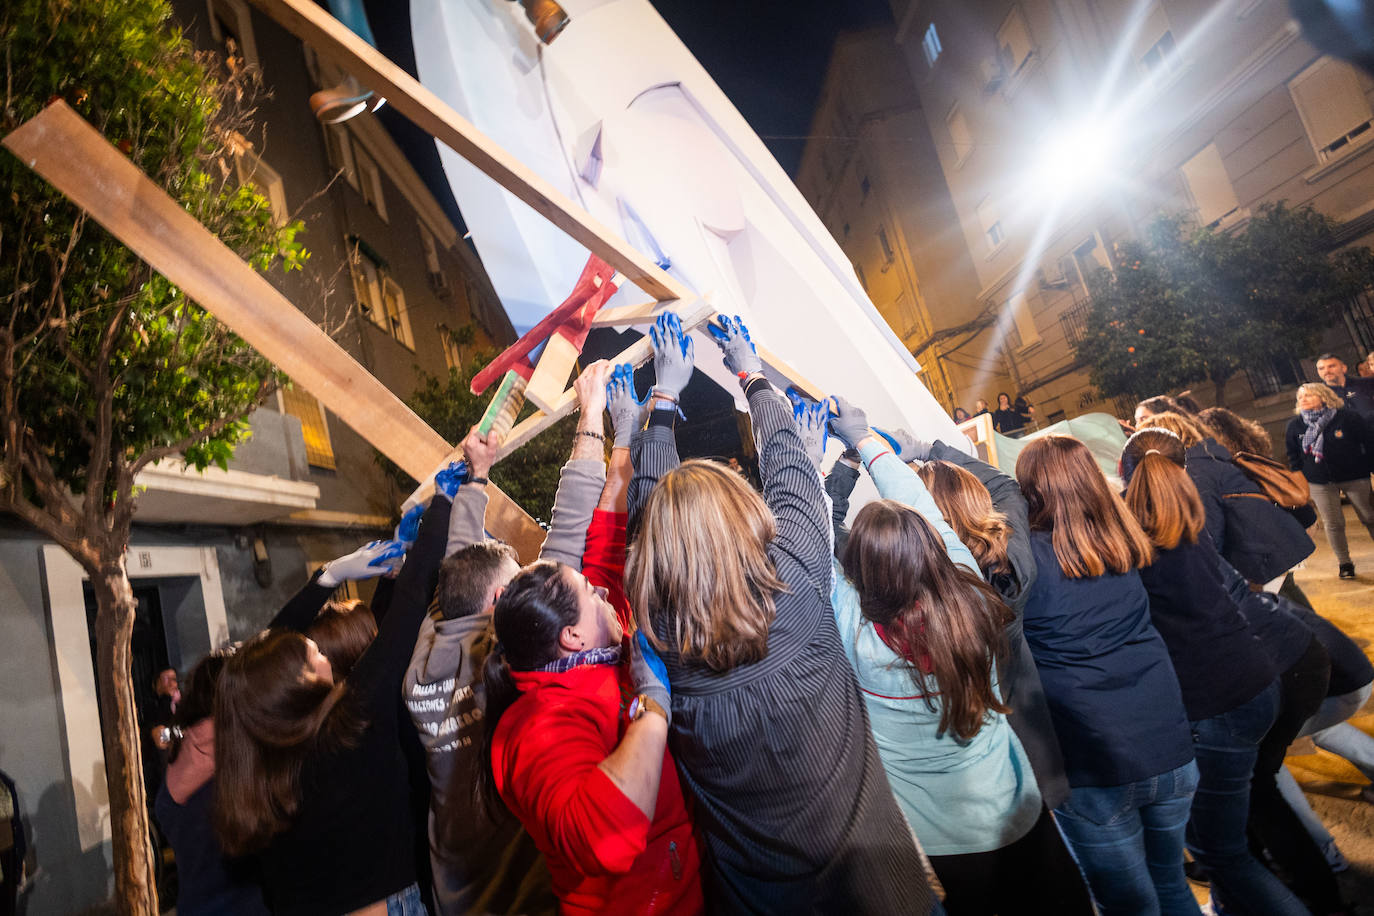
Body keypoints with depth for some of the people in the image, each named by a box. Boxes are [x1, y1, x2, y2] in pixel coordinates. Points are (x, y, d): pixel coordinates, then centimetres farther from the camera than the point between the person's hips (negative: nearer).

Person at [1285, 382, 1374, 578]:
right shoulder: (1294, 425, 1)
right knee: (1333, 524, 3)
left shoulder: (1347, 417, -6)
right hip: (1319, 483, 1)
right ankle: (1344, 564, 14)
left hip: (1354, 478, -1)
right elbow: (1293, 455, 11)